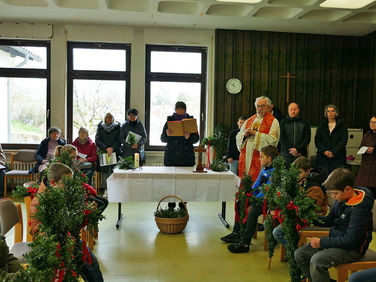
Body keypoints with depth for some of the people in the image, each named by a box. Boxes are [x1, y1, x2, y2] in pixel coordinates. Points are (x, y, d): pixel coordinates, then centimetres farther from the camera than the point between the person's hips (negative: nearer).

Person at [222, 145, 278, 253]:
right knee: (240, 203, 11)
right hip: (260, 197, 11)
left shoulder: (274, 171, -17)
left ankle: (245, 243, -26)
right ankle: (236, 233, 16)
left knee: (252, 211, -31)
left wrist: (253, 201, -23)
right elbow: (256, 185, 18)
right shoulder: (264, 169, 14)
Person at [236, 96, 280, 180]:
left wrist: (255, 133, -14)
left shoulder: (273, 121, 1)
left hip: (261, 157, -5)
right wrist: (245, 134, -7)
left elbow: (272, 139, -12)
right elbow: (238, 136, 15)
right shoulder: (249, 120, 17)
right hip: (246, 156, 5)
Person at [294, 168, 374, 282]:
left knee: (317, 260, -31)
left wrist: (322, 242, -21)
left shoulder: (359, 209, -24)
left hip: (352, 249, -8)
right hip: (336, 240, 9)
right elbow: (329, 220, 13)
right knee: (299, 254, 0)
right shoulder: (341, 199, 0)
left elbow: (351, 240, -25)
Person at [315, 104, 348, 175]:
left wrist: (333, 152, -12)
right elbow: (317, 140, 6)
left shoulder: (342, 125, 7)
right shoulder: (321, 125, 13)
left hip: (338, 157, -2)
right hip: (323, 157, 2)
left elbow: (344, 141, -2)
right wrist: (324, 151, -10)